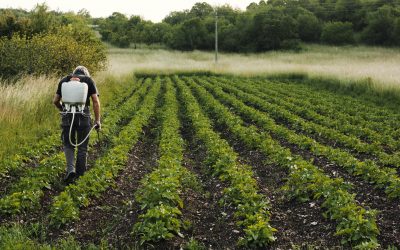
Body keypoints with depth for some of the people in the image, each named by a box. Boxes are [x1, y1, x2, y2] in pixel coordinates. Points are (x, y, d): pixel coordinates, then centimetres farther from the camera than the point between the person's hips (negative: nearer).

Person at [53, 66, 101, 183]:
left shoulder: (64, 80, 15)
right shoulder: (89, 80, 10)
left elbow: (55, 101, 14)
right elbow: (96, 101, 1)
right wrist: (97, 120, 5)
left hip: (67, 115, 1)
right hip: (83, 116, -1)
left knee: (68, 144, 17)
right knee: (82, 146, 14)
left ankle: (70, 169, -1)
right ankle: (80, 172, 22)